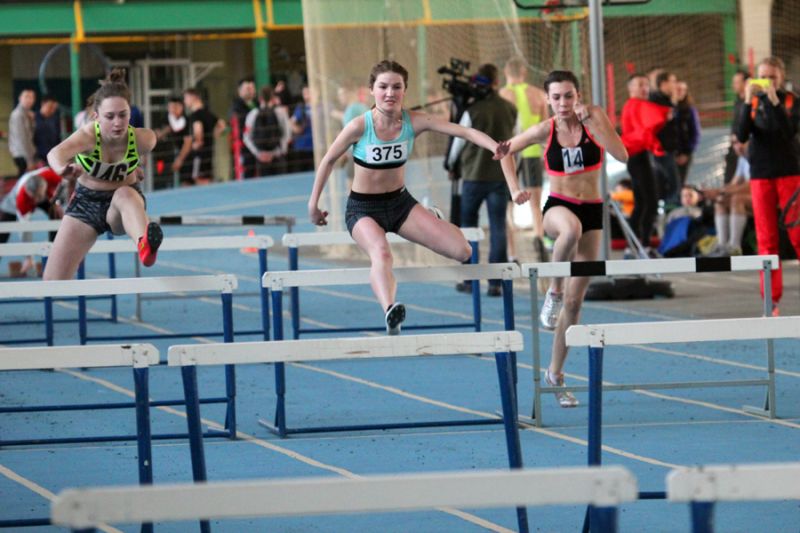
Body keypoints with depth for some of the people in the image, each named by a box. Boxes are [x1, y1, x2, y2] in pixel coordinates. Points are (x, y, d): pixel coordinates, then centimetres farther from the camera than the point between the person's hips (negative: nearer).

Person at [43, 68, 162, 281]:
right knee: (53, 282, -3)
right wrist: (62, 168, -75)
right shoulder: (88, 136, -30)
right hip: (86, 201, 1)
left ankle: (144, 243, -74)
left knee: (125, 194, -41)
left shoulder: (143, 139, -23)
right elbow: (56, 153, -54)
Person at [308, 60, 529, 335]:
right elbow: (329, 160, -5)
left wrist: (494, 146, -38)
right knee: (381, 253, -38)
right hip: (363, 208, -4)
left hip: (400, 202, 4)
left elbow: (463, 131, -21)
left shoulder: (414, 121, -13)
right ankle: (389, 311, -64)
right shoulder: (359, 127, -20)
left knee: (462, 251, -7)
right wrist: (313, 204, 2)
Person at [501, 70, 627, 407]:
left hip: (592, 213, 2)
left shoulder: (595, 116, -4)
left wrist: (591, 123, -22)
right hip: (558, 206, -2)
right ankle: (553, 292, -21)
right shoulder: (544, 131, -4)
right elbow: (506, 150, 12)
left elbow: (621, 155, -16)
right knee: (571, 228, -43)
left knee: (575, 300, 3)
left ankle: (555, 373, 14)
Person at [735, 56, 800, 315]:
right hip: (760, 176, 2)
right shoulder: (753, 102, 3)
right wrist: (748, 102, -22)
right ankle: (772, 299, 3)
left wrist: (774, 100, -27)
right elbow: (742, 136, -11)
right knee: (766, 240, 1)